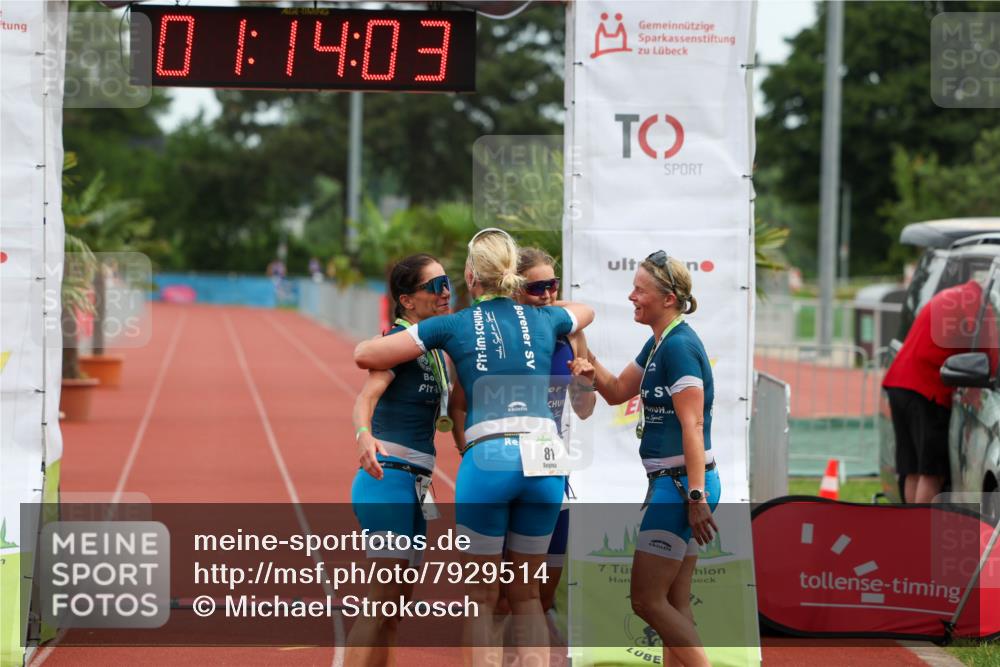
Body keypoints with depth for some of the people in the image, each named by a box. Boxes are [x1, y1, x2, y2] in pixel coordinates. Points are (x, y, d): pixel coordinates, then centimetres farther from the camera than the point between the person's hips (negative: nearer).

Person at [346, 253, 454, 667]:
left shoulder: (434, 346, 16)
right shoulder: (400, 339, -10)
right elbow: (366, 395, -28)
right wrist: (364, 435, -47)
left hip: (415, 486, 9)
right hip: (389, 479, -9)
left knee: (397, 602, 11)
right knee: (385, 595, -15)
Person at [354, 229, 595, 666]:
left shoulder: (453, 326, 7)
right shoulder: (542, 320, 15)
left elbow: (364, 354, 9)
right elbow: (586, 311, 40)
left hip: (488, 459, -3)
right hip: (545, 461, 3)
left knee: (482, 595, 8)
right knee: (526, 593, 15)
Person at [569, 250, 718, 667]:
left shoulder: (679, 345, -16)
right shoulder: (658, 344, 14)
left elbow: (693, 425, -22)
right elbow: (617, 391, 25)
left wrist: (696, 496, -26)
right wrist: (593, 369, 3)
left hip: (681, 485, -10)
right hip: (669, 484, 10)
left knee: (647, 599, -7)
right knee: (674, 604, 10)